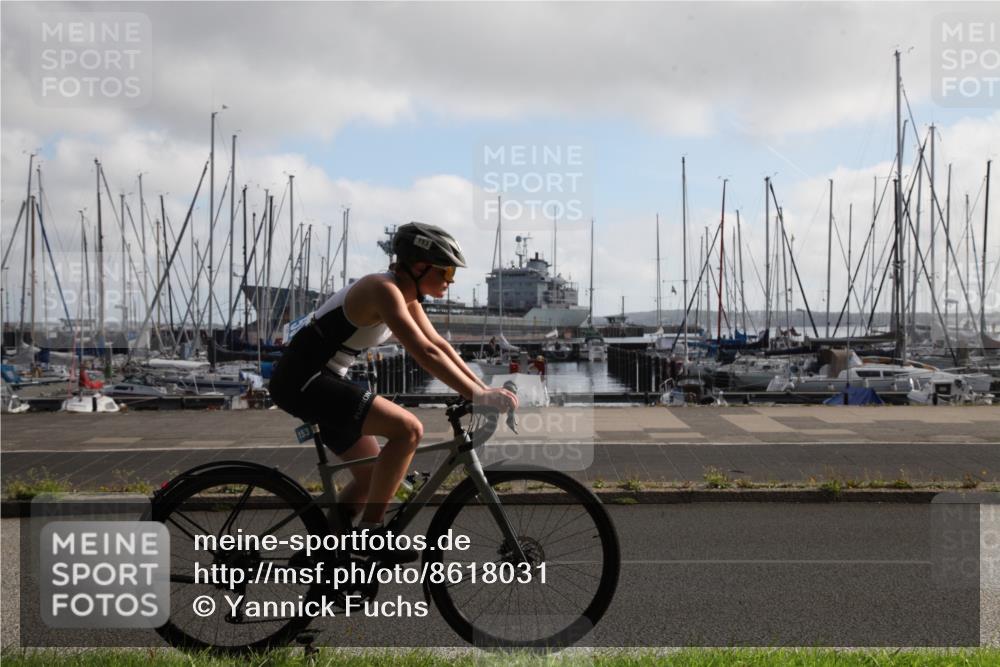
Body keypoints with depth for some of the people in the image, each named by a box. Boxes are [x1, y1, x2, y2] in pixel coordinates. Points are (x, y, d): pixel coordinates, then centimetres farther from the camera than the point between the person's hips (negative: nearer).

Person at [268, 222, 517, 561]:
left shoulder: (406, 295, 9)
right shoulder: (384, 290, -21)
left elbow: (439, 344, 12)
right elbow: (425, 354, -29)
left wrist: (484, 388, 5)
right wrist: (479, 396, -29)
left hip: (318, 381, 10)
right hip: (303, 380, -10)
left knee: (373, 475, 12)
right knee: (408, 429, -20)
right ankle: (370, 531, -12)